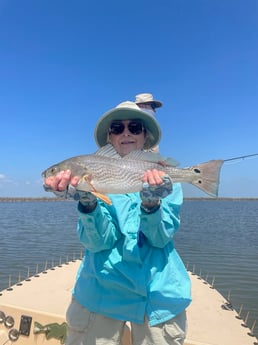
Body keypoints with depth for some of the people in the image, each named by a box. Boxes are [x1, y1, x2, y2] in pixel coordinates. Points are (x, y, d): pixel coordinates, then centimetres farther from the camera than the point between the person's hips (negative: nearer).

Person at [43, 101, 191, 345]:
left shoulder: (165, 176, -2)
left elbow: (161, 238, -11)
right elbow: (98, 241, -13)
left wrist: (151, 204, -30)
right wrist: (87, 202, -31)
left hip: (158, 295, 1)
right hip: (101, 290, 0)